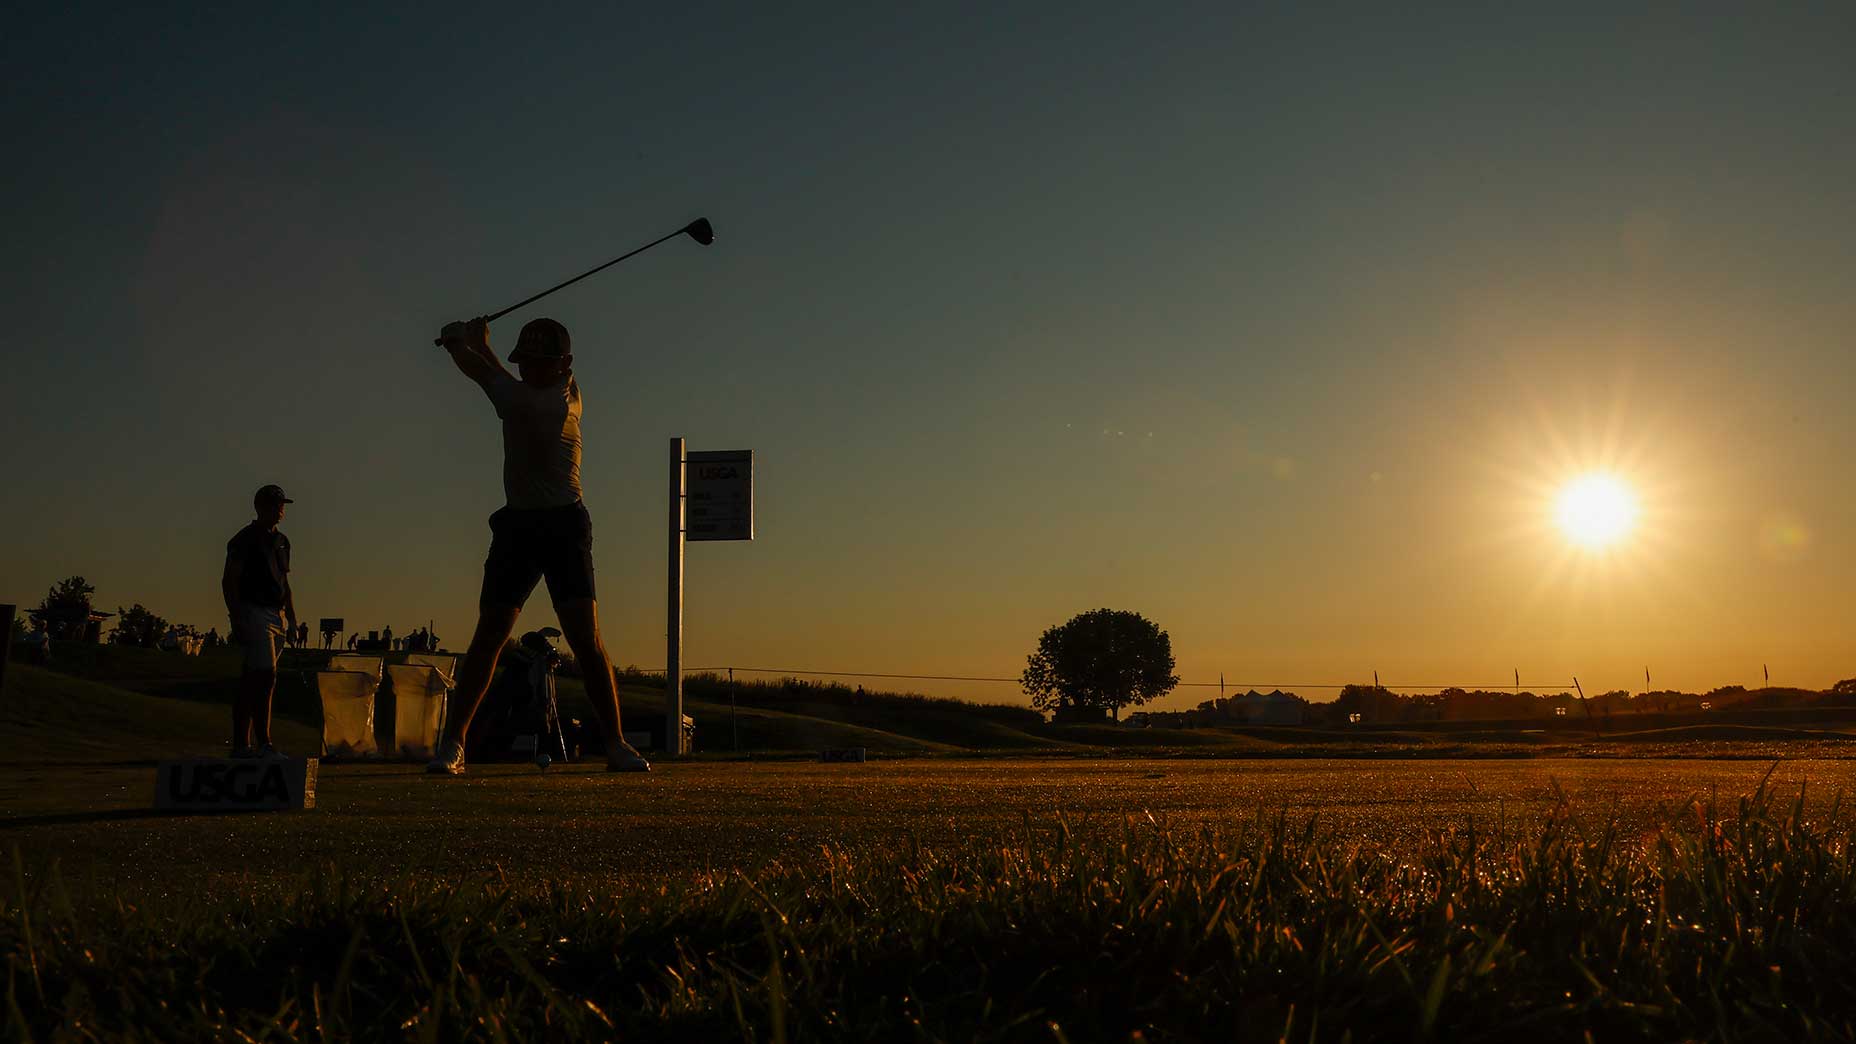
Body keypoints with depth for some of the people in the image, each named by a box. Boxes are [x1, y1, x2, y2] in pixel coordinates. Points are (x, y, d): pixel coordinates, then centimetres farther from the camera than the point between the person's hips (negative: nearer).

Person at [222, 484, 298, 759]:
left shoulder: (282, 541, 19)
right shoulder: (245, 539, -5)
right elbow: (228, 581, -9)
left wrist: (292, 620, 18)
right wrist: (236, 619, -16)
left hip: (276, 616, 8)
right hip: (253, 612, -8)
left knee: (251, 680, 9)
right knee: (266, 674, -16)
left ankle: (241, 744, 10)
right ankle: (263, 743, -15)